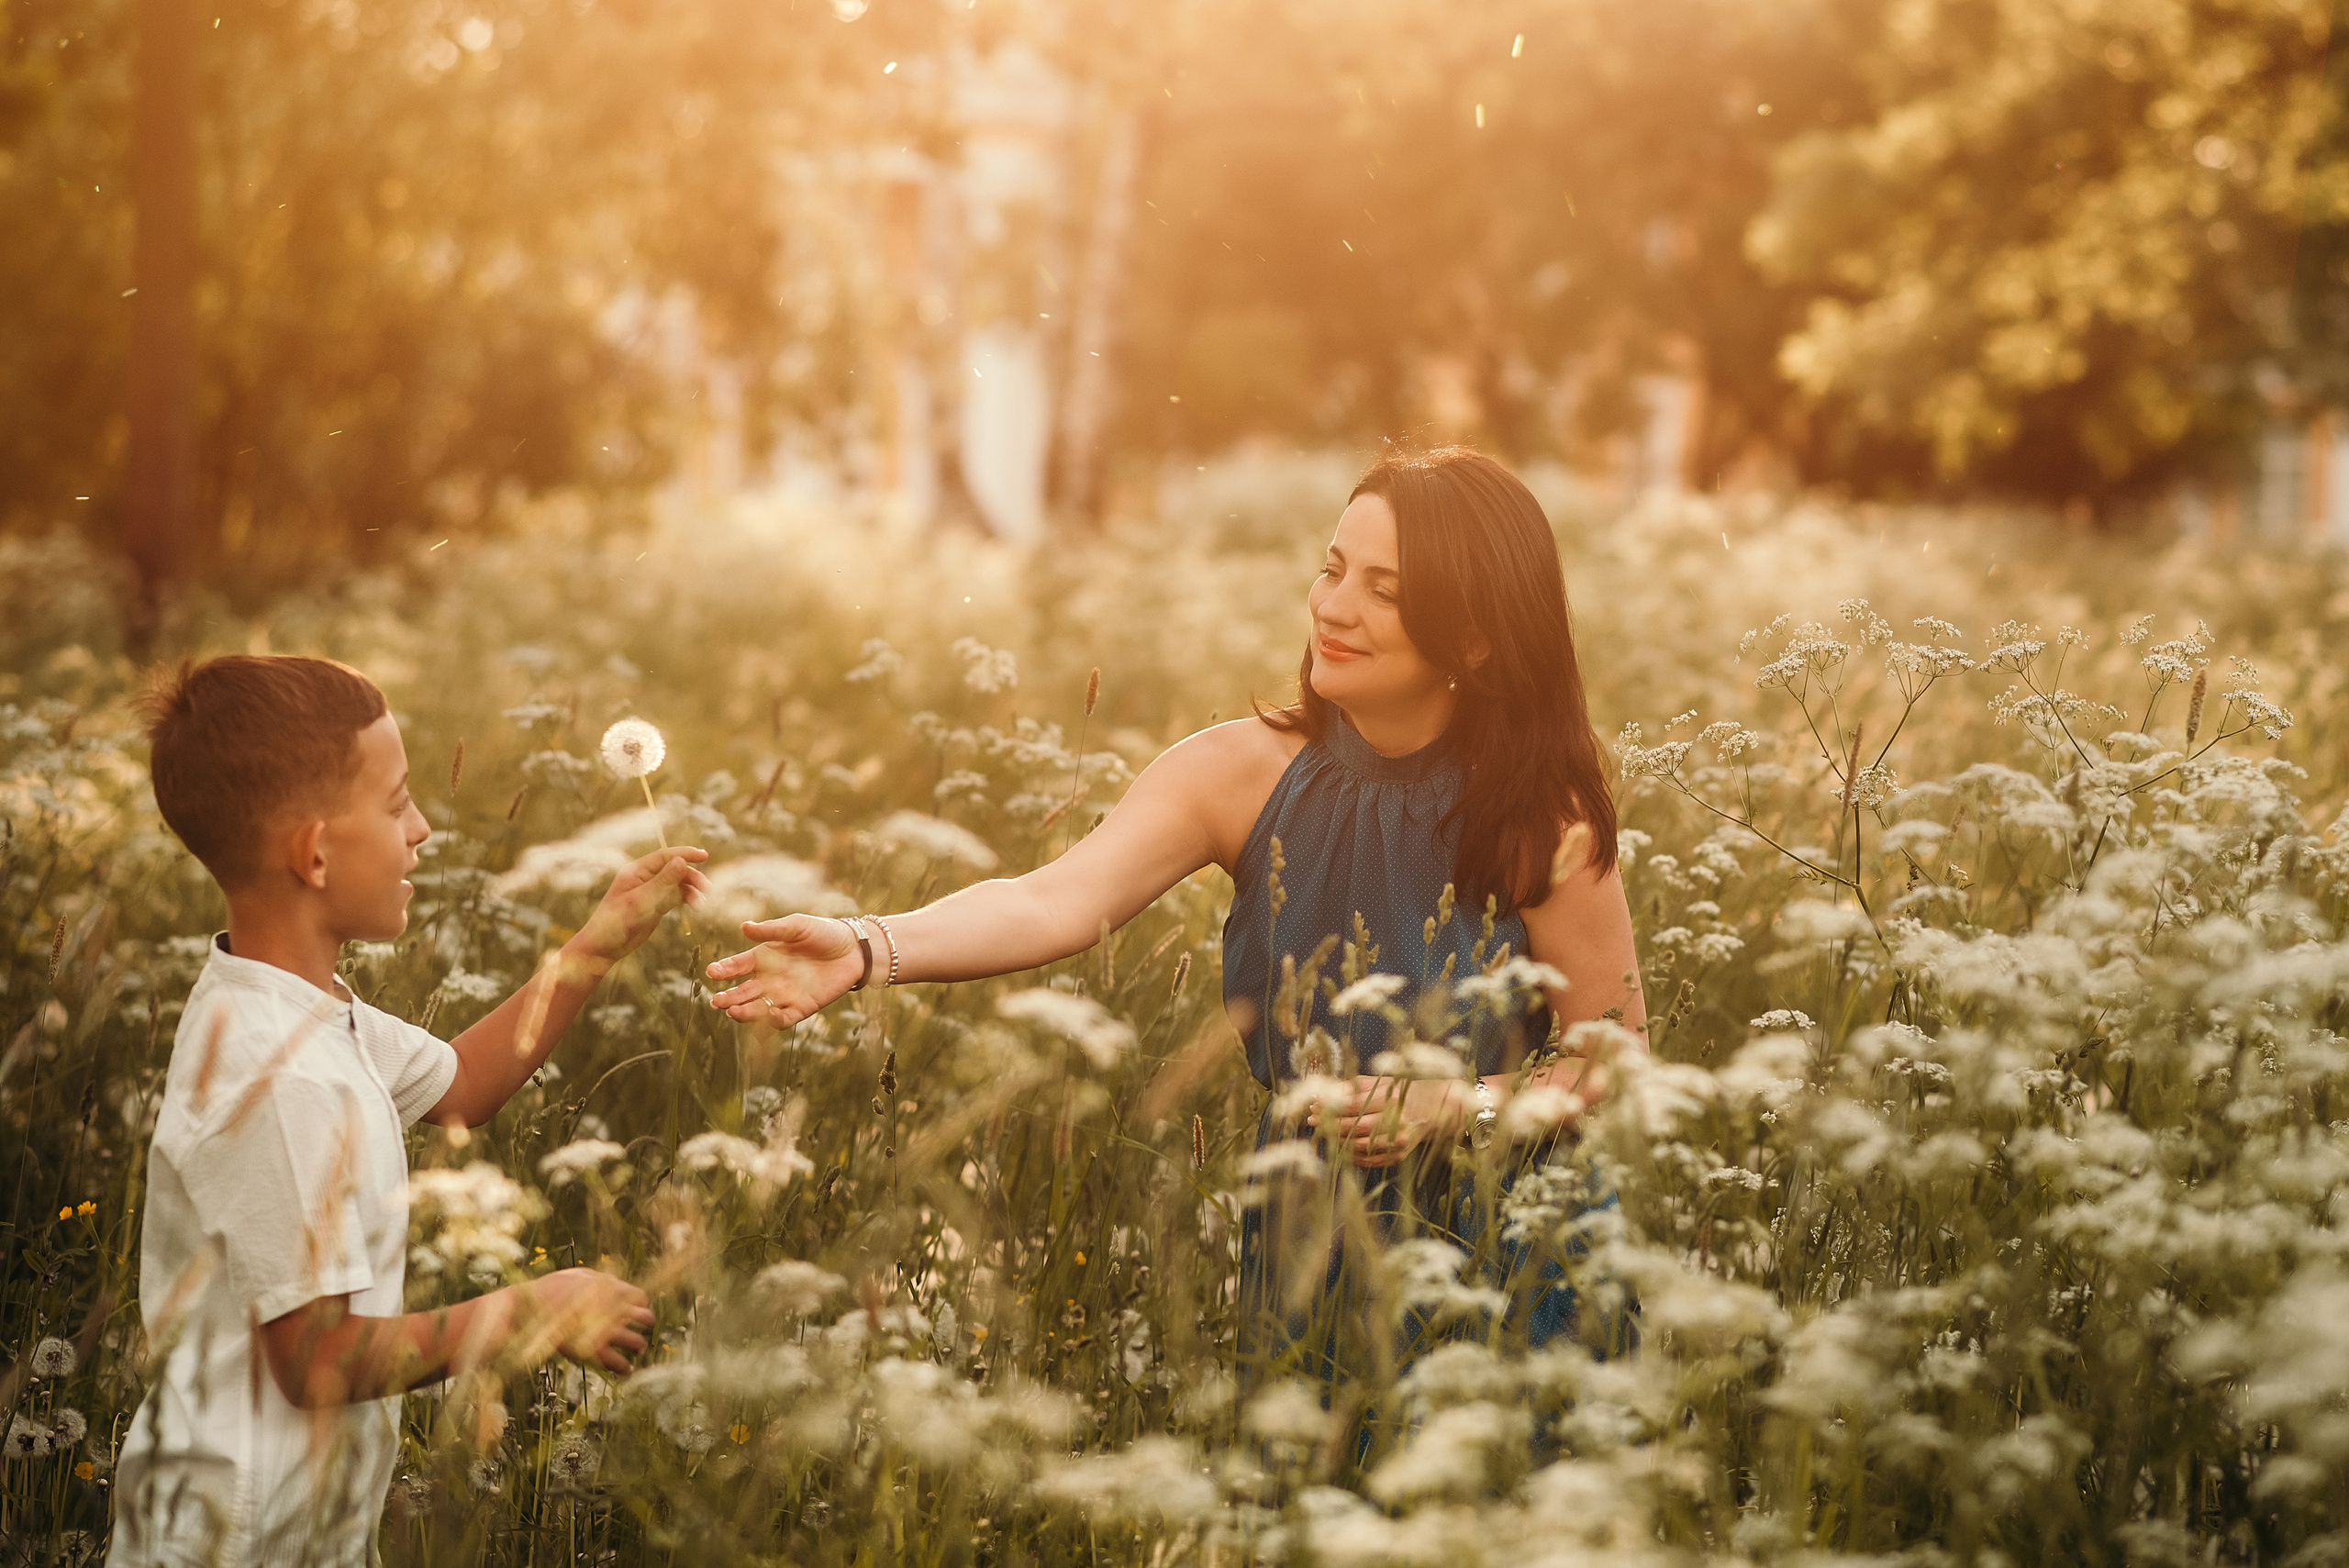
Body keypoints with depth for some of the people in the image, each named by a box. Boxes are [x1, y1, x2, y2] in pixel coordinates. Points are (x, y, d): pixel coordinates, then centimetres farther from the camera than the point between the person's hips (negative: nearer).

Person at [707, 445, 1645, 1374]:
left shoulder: (1539, 820, -18)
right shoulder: (1241, 774, -14)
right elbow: (1057, 902, -29)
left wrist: (1451, 1108, -23)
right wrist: (869, 949, -45)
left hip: (1506, 1262, -2)